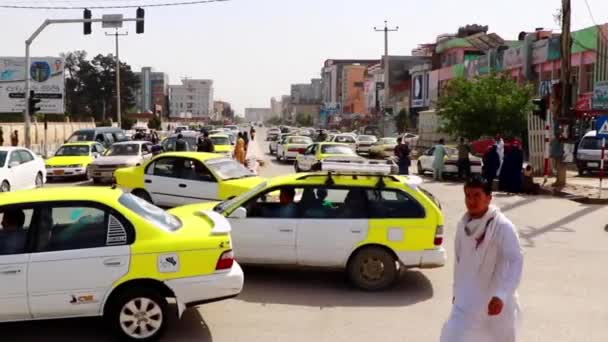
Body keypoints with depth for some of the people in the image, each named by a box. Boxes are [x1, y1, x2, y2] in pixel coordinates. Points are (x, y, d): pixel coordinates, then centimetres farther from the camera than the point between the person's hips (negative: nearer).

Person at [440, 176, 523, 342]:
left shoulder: (503, 226, -20)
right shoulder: (463, 224, -1)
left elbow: (516, 261, -26)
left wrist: (501, 296, -35)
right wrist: (457, 289, 15)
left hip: (495, 298, -4)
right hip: (468, 298, 5)